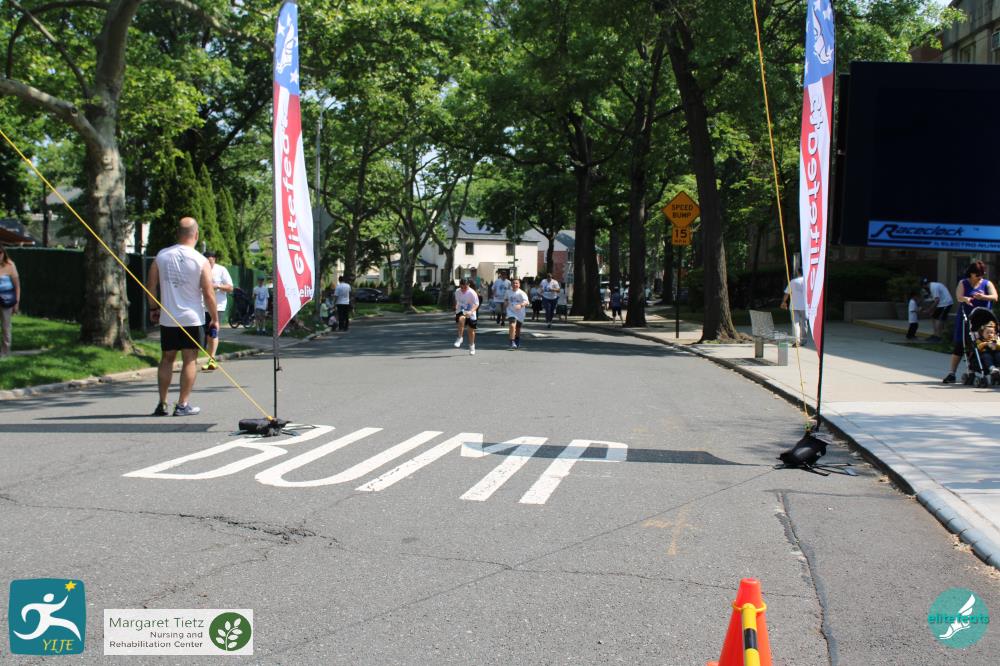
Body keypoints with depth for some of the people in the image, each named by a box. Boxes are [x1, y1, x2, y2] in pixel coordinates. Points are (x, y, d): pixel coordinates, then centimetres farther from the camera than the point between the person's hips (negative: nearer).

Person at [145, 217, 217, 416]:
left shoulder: (161, 256, 1)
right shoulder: (201, 261, -8)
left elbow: (151, 285, 5)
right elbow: (209, 294, -8)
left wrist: (153, 308, 18)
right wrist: (215, 319, 2)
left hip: (167, 318, 3)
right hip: (192, 318, -3)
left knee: (166, 358, 12)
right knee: (190, 360, 4)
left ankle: (162, 404, 13)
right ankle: (183, 405, 4)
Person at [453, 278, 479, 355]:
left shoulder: (472, 293, -19)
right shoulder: (457, 292, -5)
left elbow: (476, 304, -21)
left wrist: (471, 311, -37)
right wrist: (456, 309, 22)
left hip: (470, 314, -1)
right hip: (460, 312, 1)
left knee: (471, 330, 7)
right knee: (461, 319, -34)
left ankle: (472, 346, 31)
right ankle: (460, 338, -22)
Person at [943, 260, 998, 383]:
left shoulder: (987, 284, 8)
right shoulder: (963, 283, 5)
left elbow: (994, 297, -7)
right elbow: (959, 297, -11)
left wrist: (983, 297, -27)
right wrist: (965, 299, -35)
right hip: (965, 318, -1)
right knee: (959, 344, -1)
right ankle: (952, 373, 2)